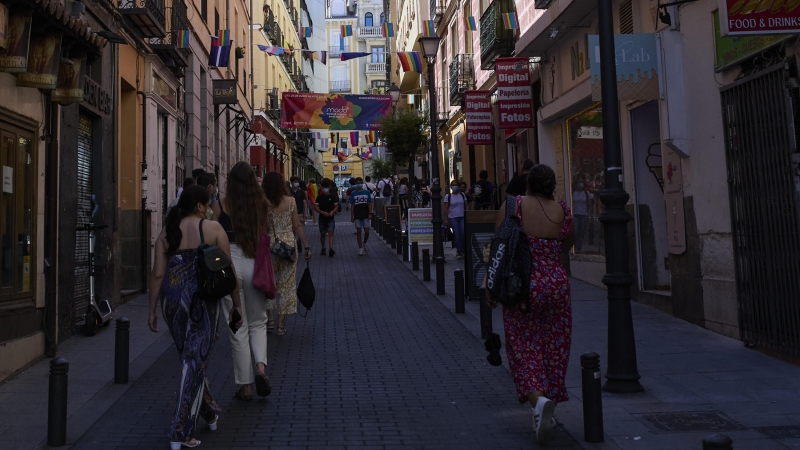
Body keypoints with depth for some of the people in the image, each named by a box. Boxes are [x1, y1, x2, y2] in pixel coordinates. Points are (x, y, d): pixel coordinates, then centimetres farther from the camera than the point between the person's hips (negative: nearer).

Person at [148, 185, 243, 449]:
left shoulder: (166, 234, 6)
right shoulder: (213, 229, -3)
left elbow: (158, 274, 2)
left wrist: (152, 309, 9)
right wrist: (236, 302, 6)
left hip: (172, 297, 4)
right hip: (203, 298, -4)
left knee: (190, 358, 20)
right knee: (195, 361, 2)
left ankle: (209, 413, 37)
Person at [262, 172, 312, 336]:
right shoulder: (290, 201, -3)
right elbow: (297, 226, -2)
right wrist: (306, 246, 5)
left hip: (268, 245, 0)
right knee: (287, 284, 7)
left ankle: (270, 318, 14)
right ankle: (281, 324, 10)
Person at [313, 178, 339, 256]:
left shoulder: (333, 197, 3)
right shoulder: (319, 197, 3)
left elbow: (336, 207, 5)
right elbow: (315, 207, -2)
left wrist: (332, 212, -16)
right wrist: (323, 212, -18)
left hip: (331, 218, -1)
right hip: (322, 218, 1)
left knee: (330, 232, -15)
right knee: (322, 234, 9)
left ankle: (331, 249, -26)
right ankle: (323, 249, 25)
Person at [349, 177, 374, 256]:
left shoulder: (367, 192, 4)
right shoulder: (353, 193, 4)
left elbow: (369, 204, 4)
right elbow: (352, 206, 6)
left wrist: (370, 213, -5)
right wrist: (352, 216, 3)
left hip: (365, 215, 0)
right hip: (357, 215, 0)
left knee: (367, 231, -3)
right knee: (358, 231, 0)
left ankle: (364, 243, 25)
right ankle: (360, 248, 8)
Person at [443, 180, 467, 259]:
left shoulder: (462, 195, 8)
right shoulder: (448, 196, 1)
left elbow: (466, 206, 11)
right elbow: (446, 209, 0)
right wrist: (446, 219, -6)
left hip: (462, 217, 2)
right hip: (453, 218, -2)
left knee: (464, 233, -12)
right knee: (457, 235, -4)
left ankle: (461, 249, 10)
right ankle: (459, 252, 5)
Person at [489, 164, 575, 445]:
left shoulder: (514, 206, -7)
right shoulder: (562, 211, 0)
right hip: (556, 285, 3)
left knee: (524, 350, 6)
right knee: (553, 349, 14)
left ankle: (538, 399, -17)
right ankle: (547, 408, 24)